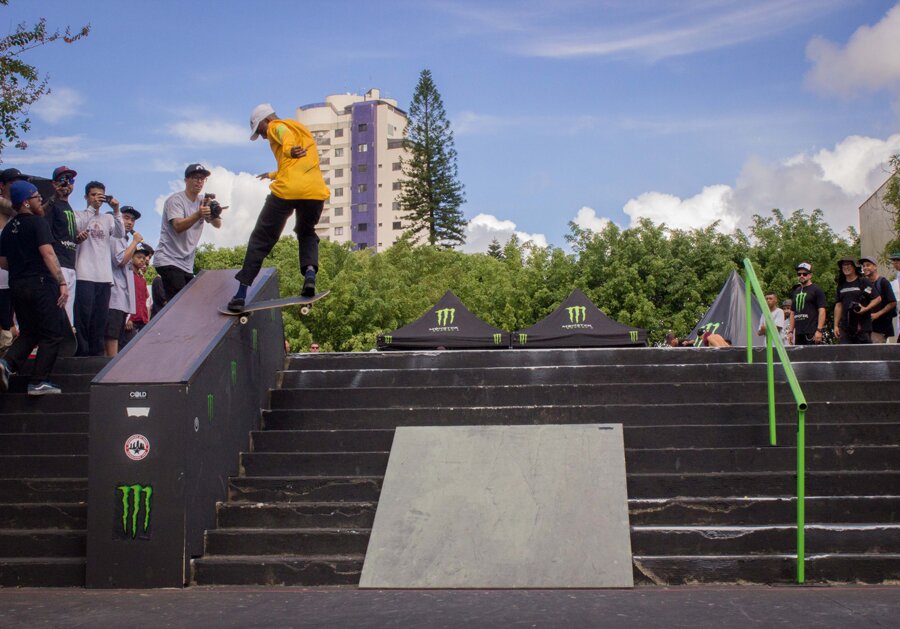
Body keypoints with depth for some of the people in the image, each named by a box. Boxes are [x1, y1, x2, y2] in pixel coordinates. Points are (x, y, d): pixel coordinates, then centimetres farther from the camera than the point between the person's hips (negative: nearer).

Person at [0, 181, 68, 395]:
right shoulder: (37, 222, -8)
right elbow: (48, 253, -18)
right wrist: (62, 282, -20)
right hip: (41, 283, -7)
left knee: (29, 333, 17)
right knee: (51, 334, 1)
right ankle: (39, 382, -2)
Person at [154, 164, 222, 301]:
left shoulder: (203, 201, 13)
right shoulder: (176, 200, -8)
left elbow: (217, 224, 4)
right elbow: (178, 226, -24)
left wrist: (212, 209, -17)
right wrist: (198, 214, -41)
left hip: (187, 264, 8)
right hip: (169, 261, -8)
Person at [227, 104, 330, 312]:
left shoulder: (276, 126, 10)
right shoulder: (303, 130, 33)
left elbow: (287, 136, -15)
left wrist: (289, 150, -34)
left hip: (286, 191, -6)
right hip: (316, 192, 6)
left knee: (261, 239, 6)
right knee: (307, 234, 29)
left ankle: (241, 294, 4)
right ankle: (310, 272, 0)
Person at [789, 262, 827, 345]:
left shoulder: (817, 290, 0)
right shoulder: (795, 292, 21)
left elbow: (822, 311, -8)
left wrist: (819, 330, -17)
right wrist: (791, 331, 16)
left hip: (812, 332, -7)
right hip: (798, 333, 7)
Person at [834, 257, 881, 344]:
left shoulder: (864, 283, -1)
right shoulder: (841, 285, 16)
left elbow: (878, 298, -4)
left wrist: (865, 309, -17)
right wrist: (836, 325, 13)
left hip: (862, 326, -5)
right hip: (845, 328, 5)